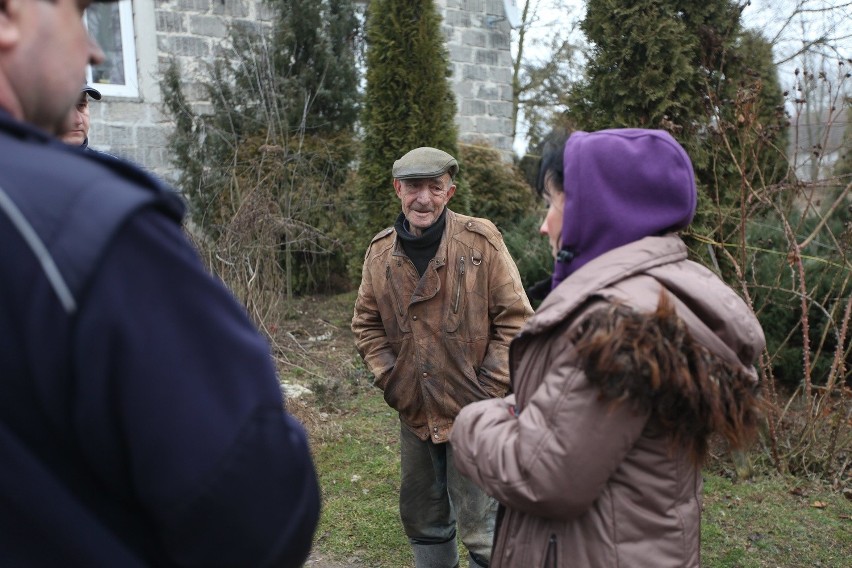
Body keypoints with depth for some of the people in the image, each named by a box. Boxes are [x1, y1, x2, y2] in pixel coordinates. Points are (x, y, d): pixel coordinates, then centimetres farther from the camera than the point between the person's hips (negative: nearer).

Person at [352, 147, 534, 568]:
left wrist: (490, 389, -12)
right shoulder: (381, 251, 1)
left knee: (480, 526, 6)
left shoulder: (481, 241, -11)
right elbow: (366, 323, 10)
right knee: (421, 518, 22)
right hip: (414, 413, 5)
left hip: (473, 411, -4)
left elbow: (514, 318, -9)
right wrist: (388, 376, -2)